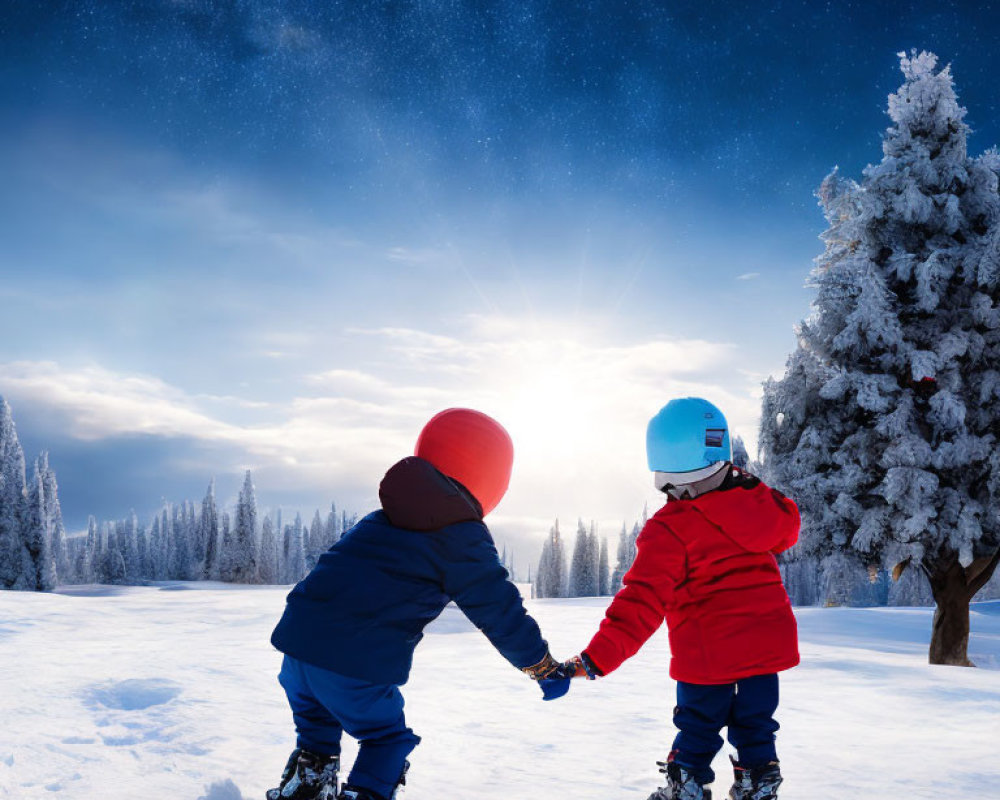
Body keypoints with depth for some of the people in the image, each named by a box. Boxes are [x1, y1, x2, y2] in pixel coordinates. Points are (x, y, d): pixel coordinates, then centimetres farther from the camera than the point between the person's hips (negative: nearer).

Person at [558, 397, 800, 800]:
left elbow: (643, 602, -25)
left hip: (708, 654, -4)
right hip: (768, 643, 5)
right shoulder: (754, 498, -4)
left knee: (698, 726, 15)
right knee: (755, 726, 19)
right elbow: (787, 528, 19)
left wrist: (598, 657, -25)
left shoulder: (669, 531, -20)